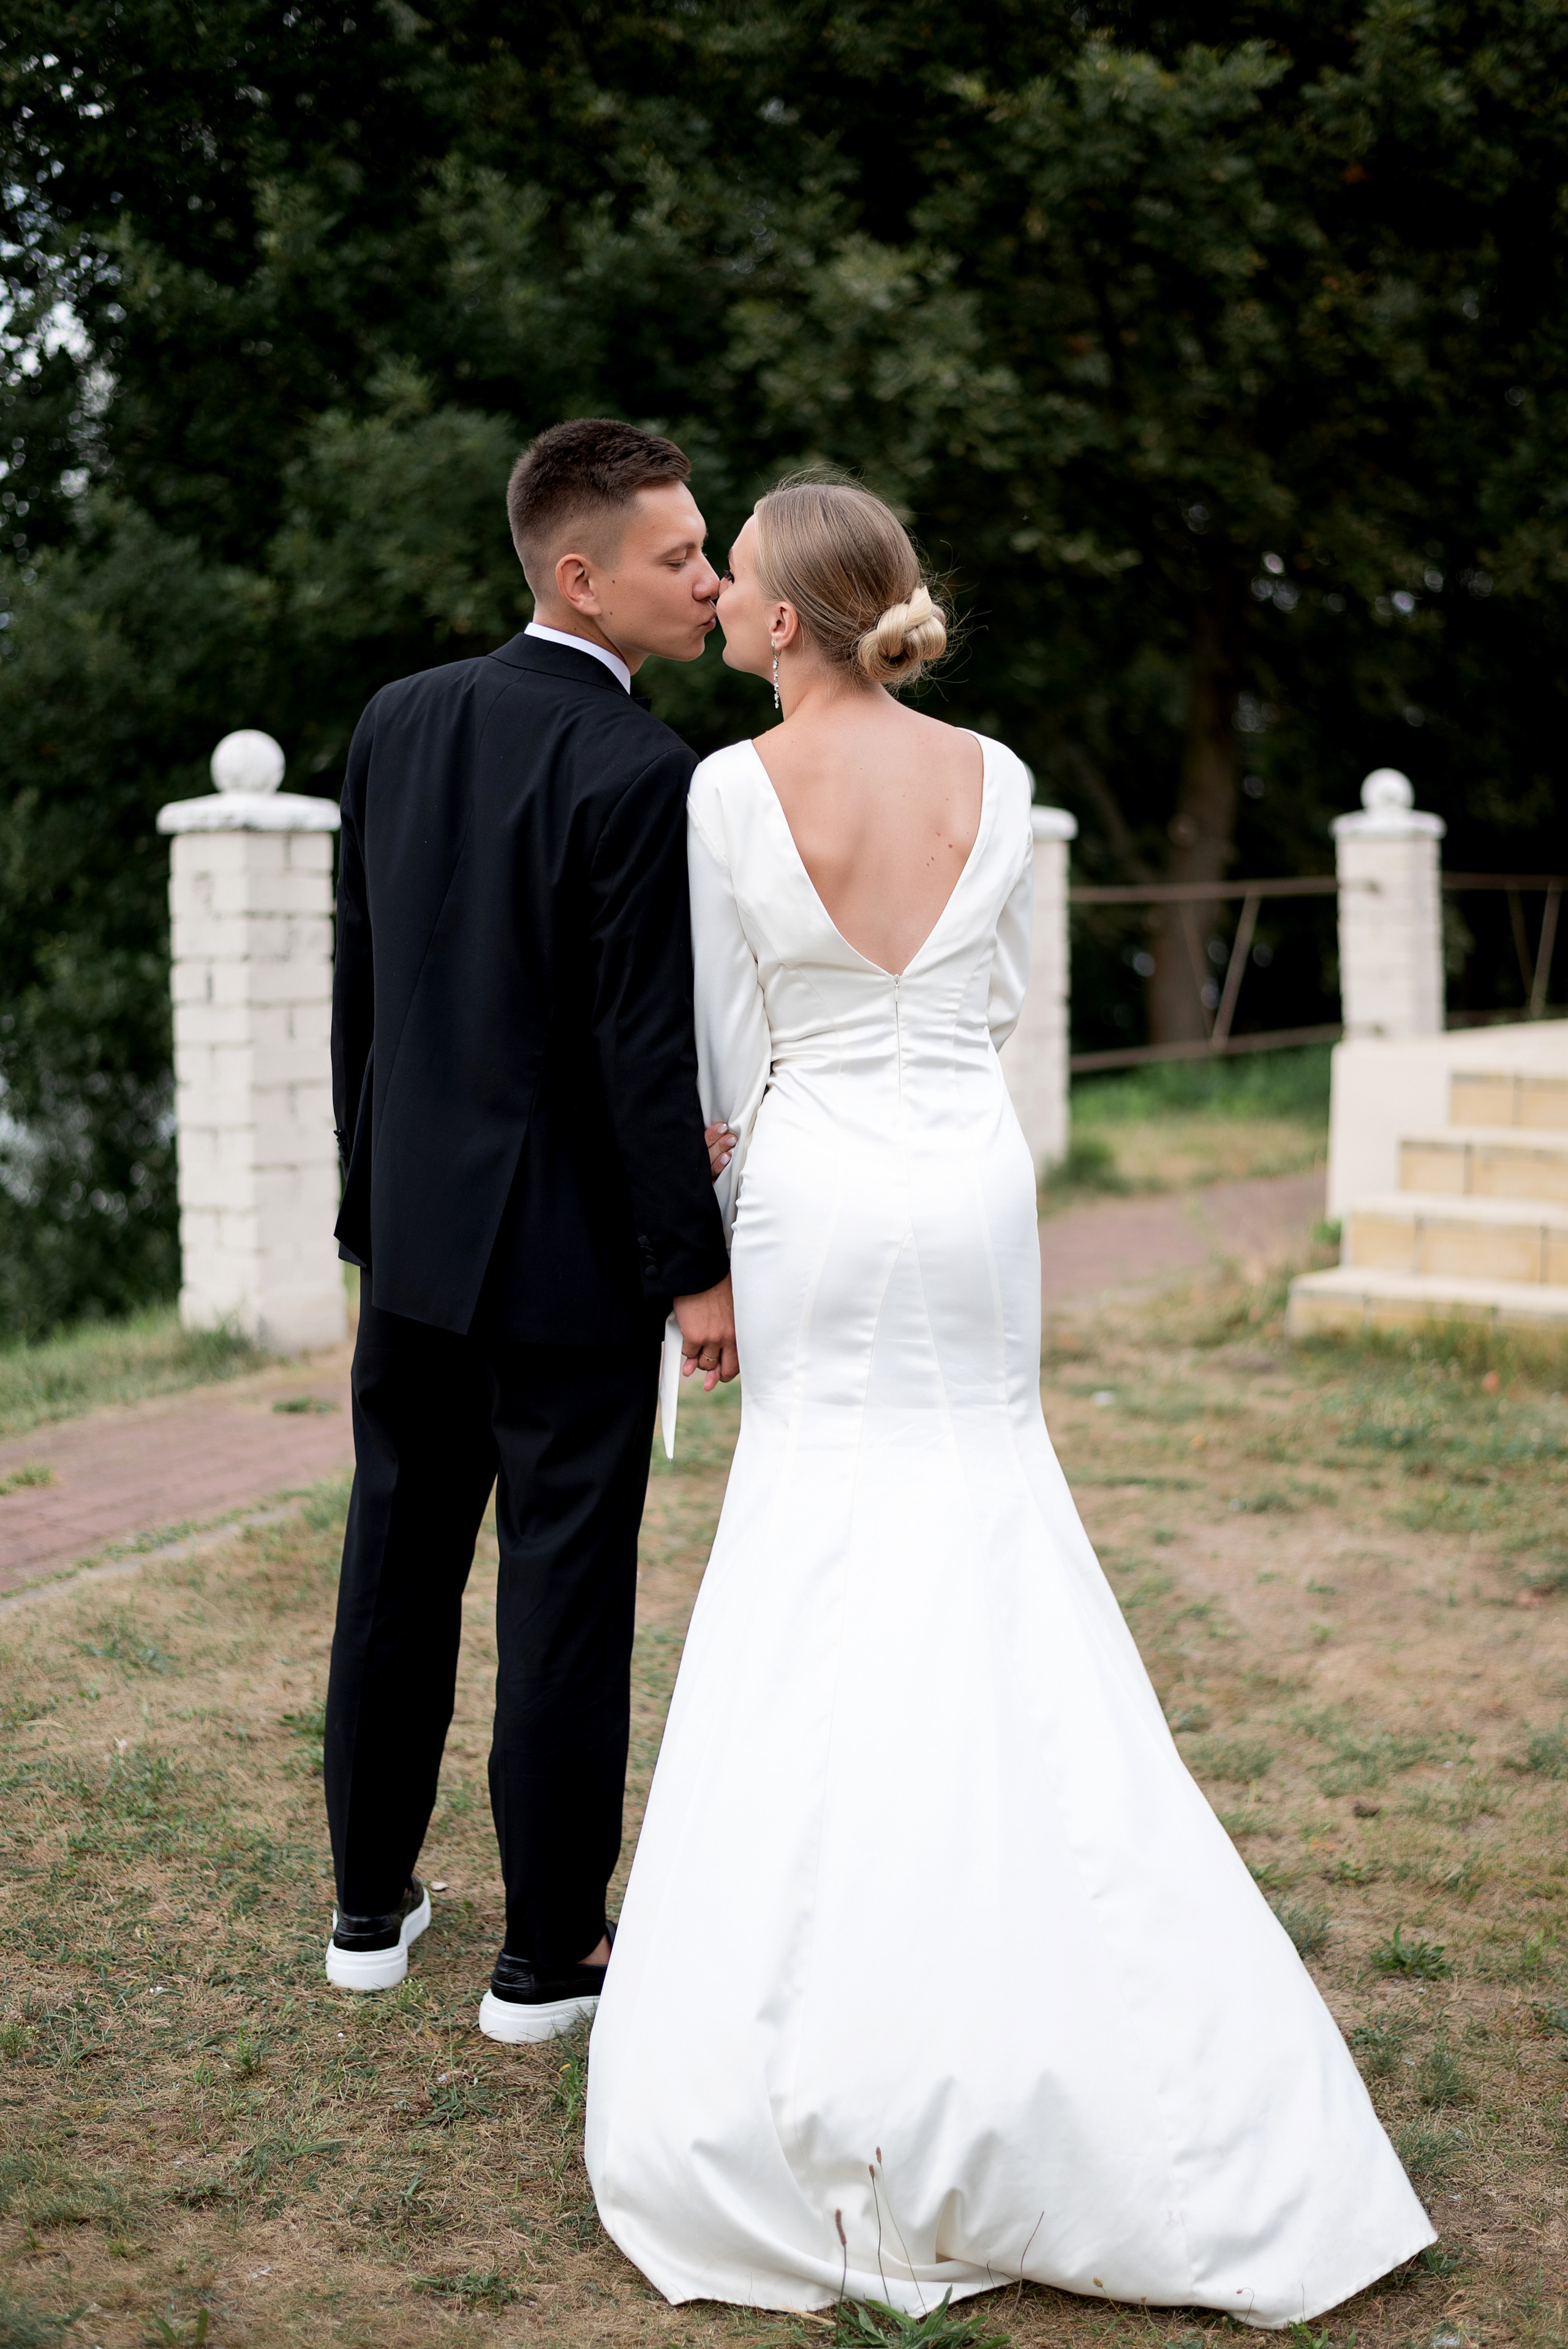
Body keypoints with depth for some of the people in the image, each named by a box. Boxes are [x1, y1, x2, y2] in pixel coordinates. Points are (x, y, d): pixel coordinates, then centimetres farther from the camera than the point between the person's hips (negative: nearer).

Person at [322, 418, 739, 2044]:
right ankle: (547, 1953, 16)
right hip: (570, 1254, -6)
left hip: (414, 1235, 7)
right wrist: (697, 1270, -10)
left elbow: (358, 983, 9)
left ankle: (371, 1907, 31)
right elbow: (643, 1051, -19)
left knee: (396, 1565, 17)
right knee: (565, 1593, 5)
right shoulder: (636, 773, -18)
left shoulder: (397, 722, 3)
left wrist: (374, 1197, 18)